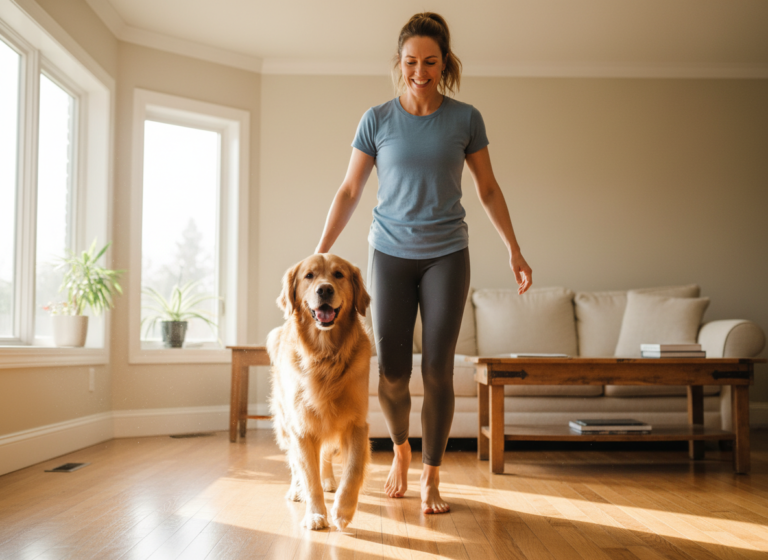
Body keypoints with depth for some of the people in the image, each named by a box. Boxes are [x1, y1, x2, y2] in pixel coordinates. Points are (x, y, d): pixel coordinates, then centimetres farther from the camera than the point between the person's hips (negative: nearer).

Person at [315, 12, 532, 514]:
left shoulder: (466, 119, 0)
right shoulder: (377, 121, -1)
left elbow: (488, 188, 8)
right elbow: (350, 192, 2)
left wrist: (515, 251, 6)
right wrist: (319, 253, -2)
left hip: (446, 256, 0)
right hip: (391, 254, 0)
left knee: (438, 369, -3)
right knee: (392, 372, 0)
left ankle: (432, 480, 13)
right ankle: (401, 449, 31)